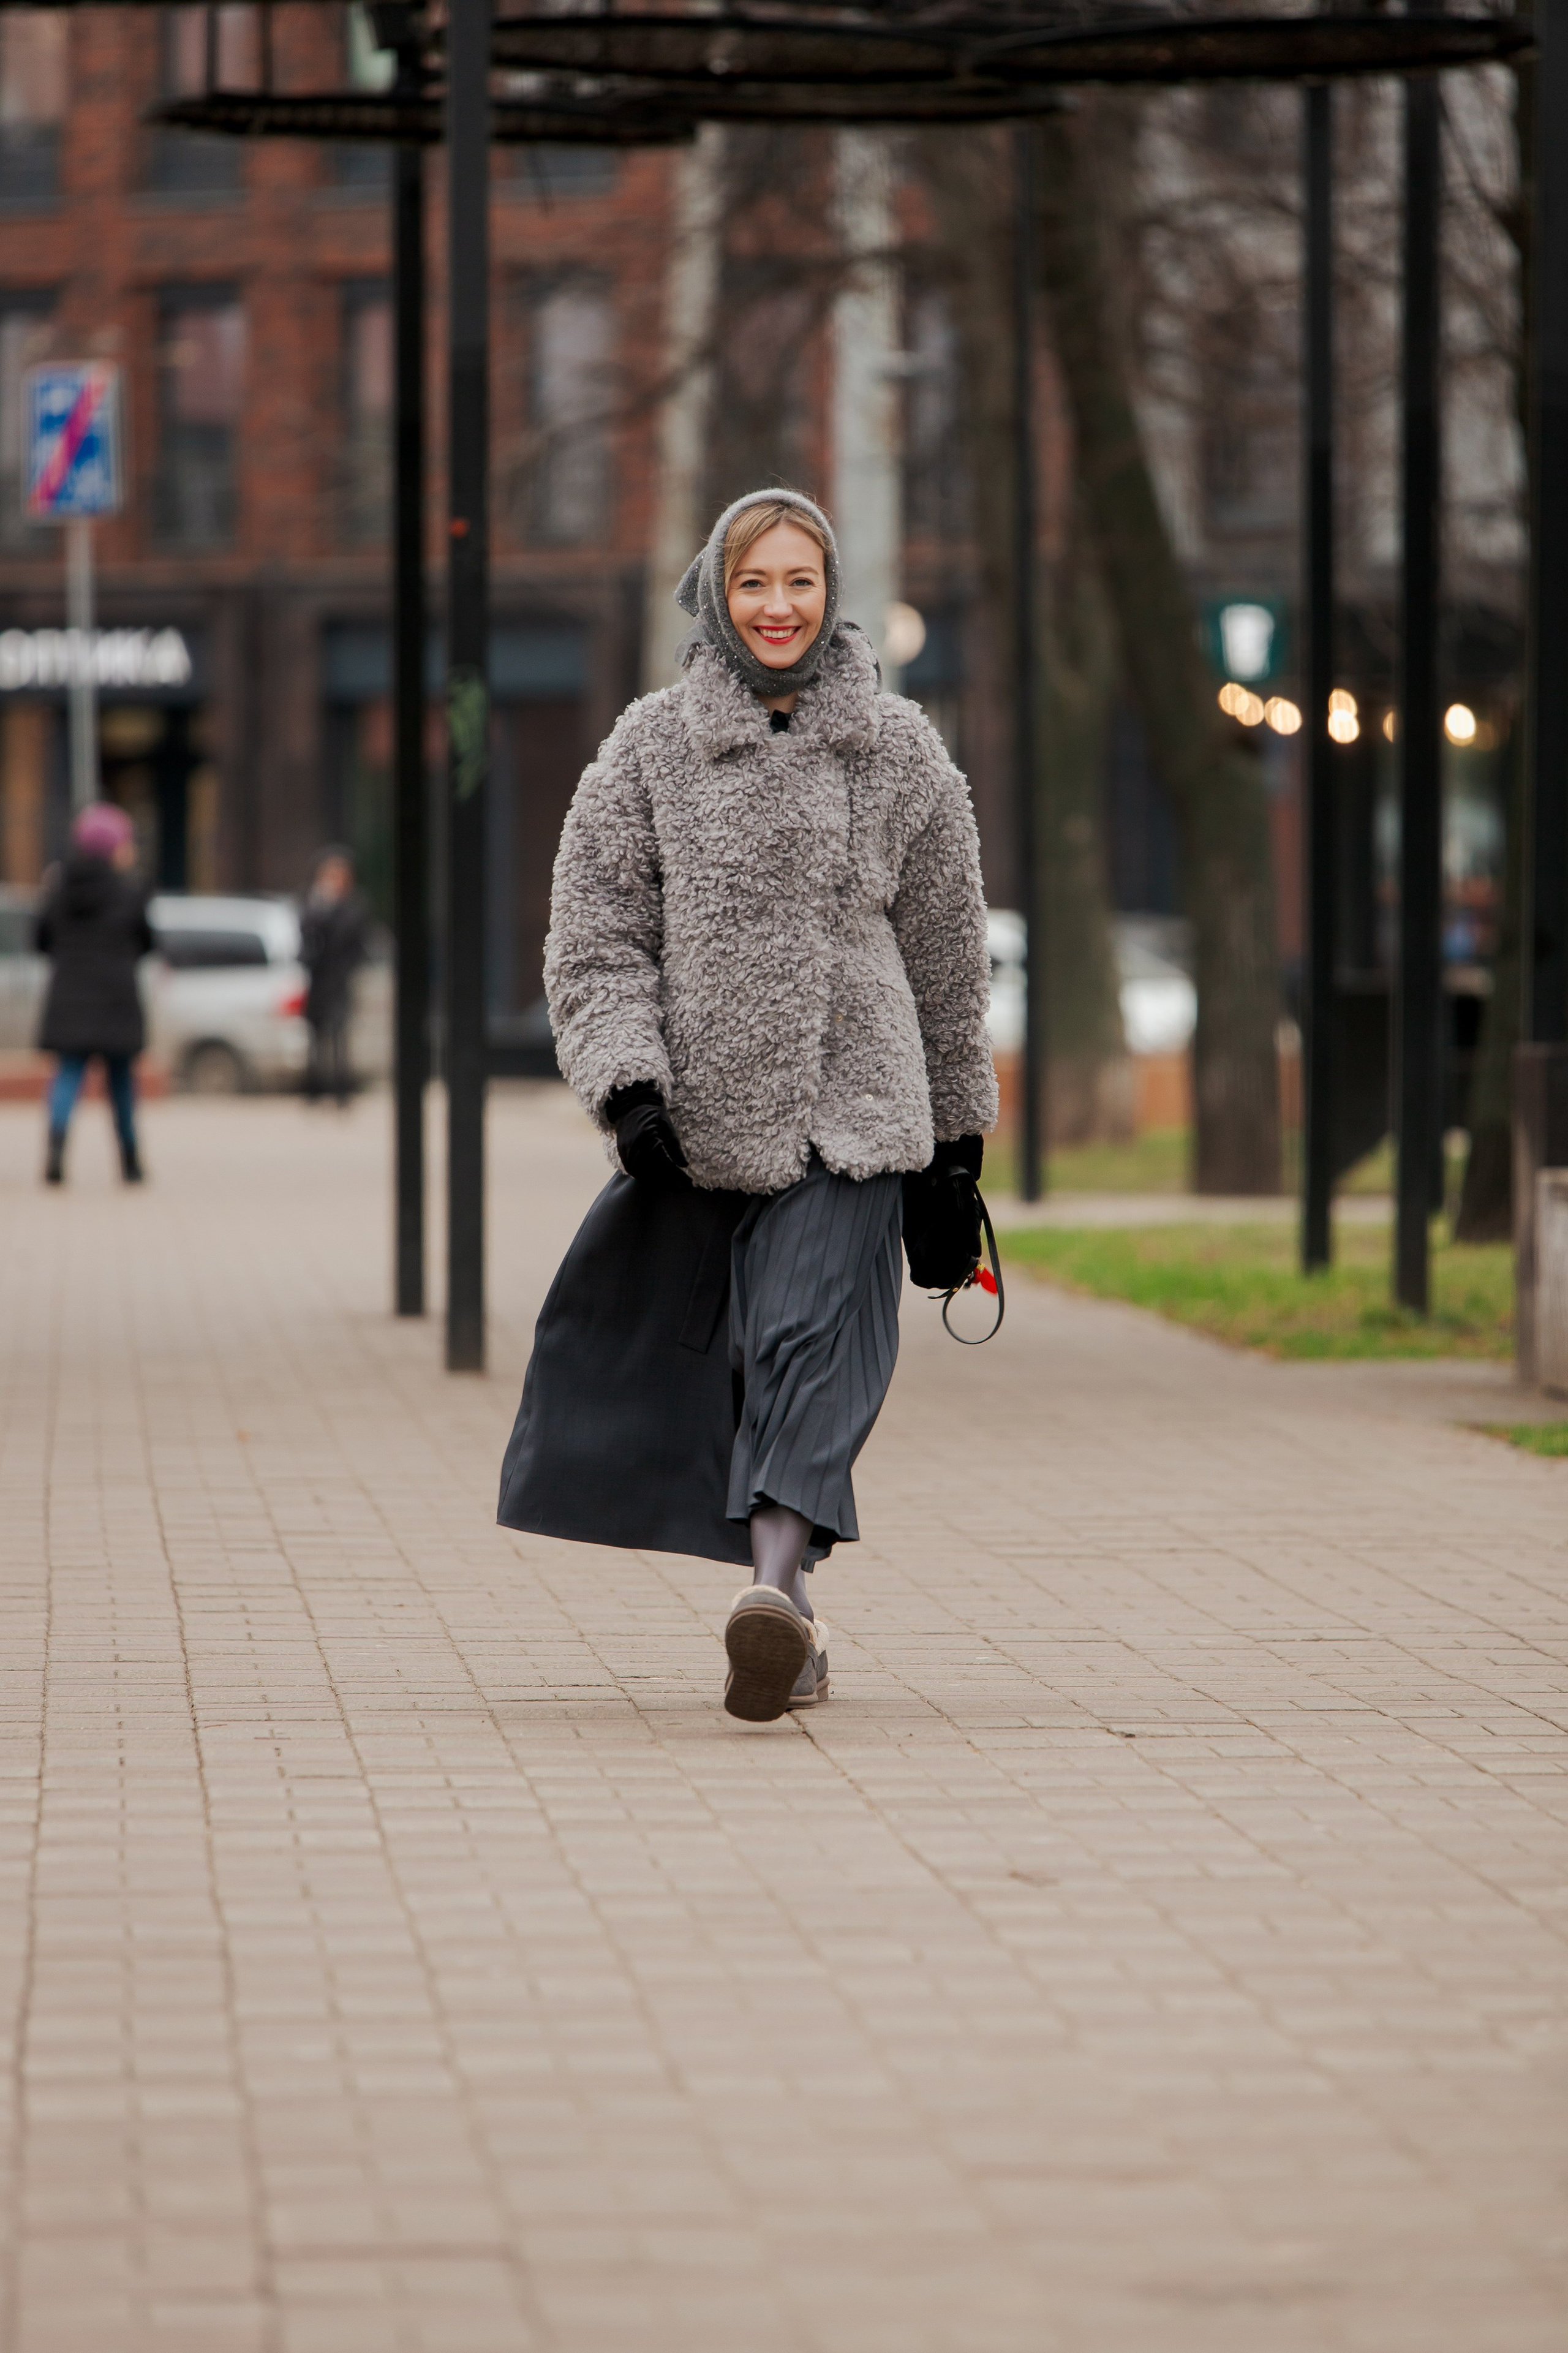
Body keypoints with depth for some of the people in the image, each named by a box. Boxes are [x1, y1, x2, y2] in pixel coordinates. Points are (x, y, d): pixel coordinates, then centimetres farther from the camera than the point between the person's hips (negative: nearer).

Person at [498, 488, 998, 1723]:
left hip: (848, 1108, -1)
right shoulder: (653, 745, 6)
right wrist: (627, 1084, -12)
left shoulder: (899, 750, 7)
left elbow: (948, 948, 15)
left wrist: (960, 1123, 20)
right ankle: (792, 1617, 17)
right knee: (736, 1367, 6)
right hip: (698, 1112, 2)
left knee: (812, 1339, -18)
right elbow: (593, 929, 2)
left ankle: (777, 1585, -33)